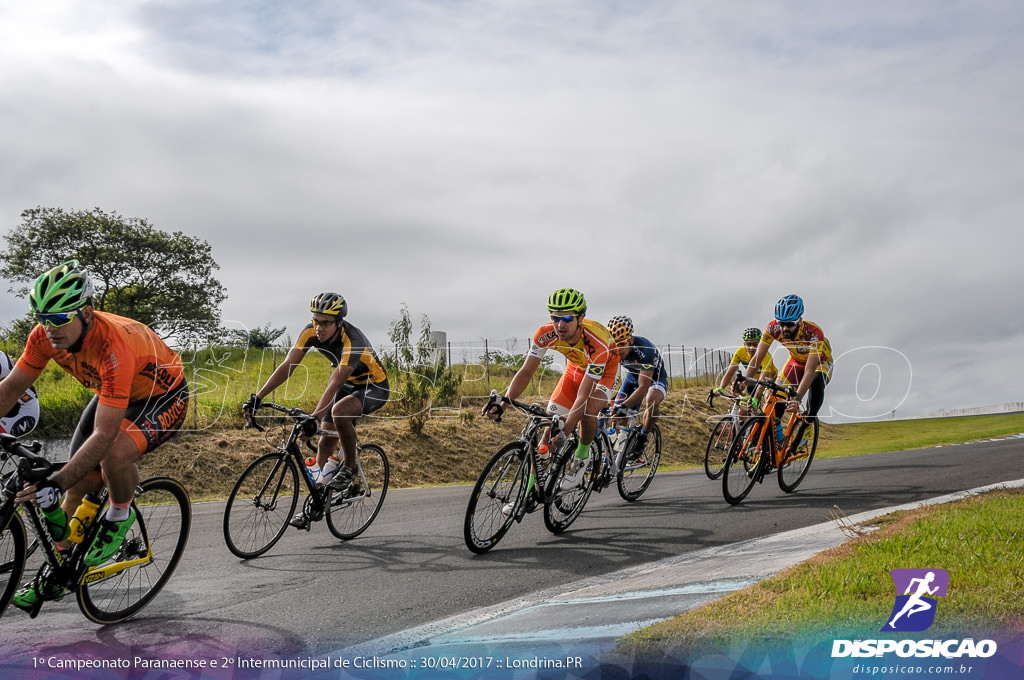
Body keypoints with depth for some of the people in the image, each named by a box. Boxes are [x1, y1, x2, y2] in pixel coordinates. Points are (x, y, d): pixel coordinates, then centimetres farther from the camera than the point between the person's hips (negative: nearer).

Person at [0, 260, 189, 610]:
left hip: (164, 396, -6)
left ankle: (120, 515, -2)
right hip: (113, 394, 7)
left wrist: (56, 483, -47)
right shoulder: (45, 336, -20)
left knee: (115, 454, -34)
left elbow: (105, 435, -41)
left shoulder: (113, 347, -40)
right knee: (82, 481, 0)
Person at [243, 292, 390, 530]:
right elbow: (287, 366, -19)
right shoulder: (311, 332, -17)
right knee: (325, 444, 0)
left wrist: (315, 416, -54)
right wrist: (257, 397, -28)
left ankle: (350, 466, -12)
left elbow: (335, 382, -44)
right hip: (349, 384, 7)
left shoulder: (352, 341, -35)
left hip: (374, 387, -7)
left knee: (339, 411, -36)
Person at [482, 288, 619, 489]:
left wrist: (565, 429, -51)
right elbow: (526, 372, -27)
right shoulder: (545, 334, -30)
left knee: (587, 411, -31)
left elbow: (583, 393, -43)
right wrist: (503, 403, -42)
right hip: (575, 367, 4)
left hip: (603, 369, -4)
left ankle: (582, 456, -2)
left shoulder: (597, 343, -41)